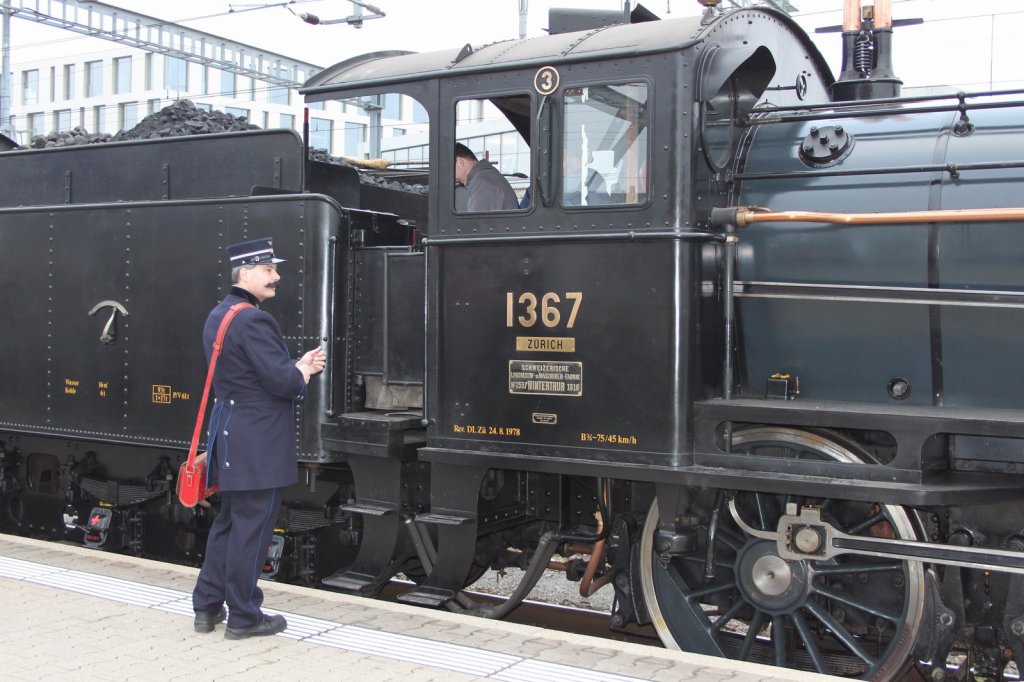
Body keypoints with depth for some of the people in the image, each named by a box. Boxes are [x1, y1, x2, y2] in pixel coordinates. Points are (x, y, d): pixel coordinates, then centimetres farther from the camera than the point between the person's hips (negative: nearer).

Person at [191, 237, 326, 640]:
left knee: (228, 521, 19)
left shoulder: (218, 315, 13)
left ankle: (207, 606, 27)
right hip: (257, 443, -10)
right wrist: (302, 374, -2)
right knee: (251, 527, 0)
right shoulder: (254, 321, -18)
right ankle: (244, 618, 11)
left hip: (228, 433, 10)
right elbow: (282, 382, -22)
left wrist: (297, 368, 7)